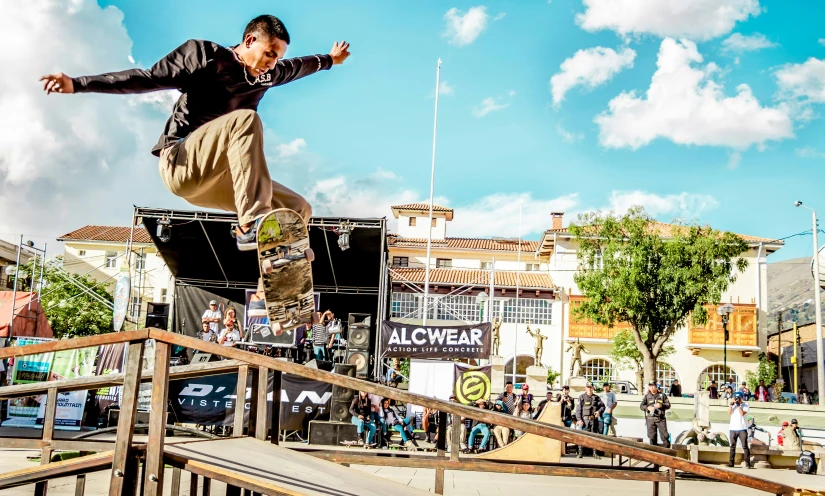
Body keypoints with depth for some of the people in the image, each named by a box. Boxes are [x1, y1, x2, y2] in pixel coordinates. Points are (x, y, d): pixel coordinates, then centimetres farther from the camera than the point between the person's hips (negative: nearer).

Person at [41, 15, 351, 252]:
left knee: (298, 210, -4)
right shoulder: (204, 54, -5)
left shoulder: (265, 74, 14)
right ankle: (250, 225, -40)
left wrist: (330, 60, 53)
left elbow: (296, 67, 36)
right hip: (180, 164, -7)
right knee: (245, 119, -33)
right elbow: (148, 78, -8)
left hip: (217, 180, 8)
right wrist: (78, 84, -15)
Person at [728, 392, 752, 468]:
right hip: (733, 428, 4)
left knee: (745, 446, -7)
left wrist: (738, 404, -14)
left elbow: (742, 413, -13)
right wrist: (731, 404, -10)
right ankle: (731, 462, 11)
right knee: (732, 446, 7)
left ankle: (747, 463, -6)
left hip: (742, 428, -4)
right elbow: (729, 413, -2)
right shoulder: (733, 404, 12)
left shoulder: (745, 404, 1)